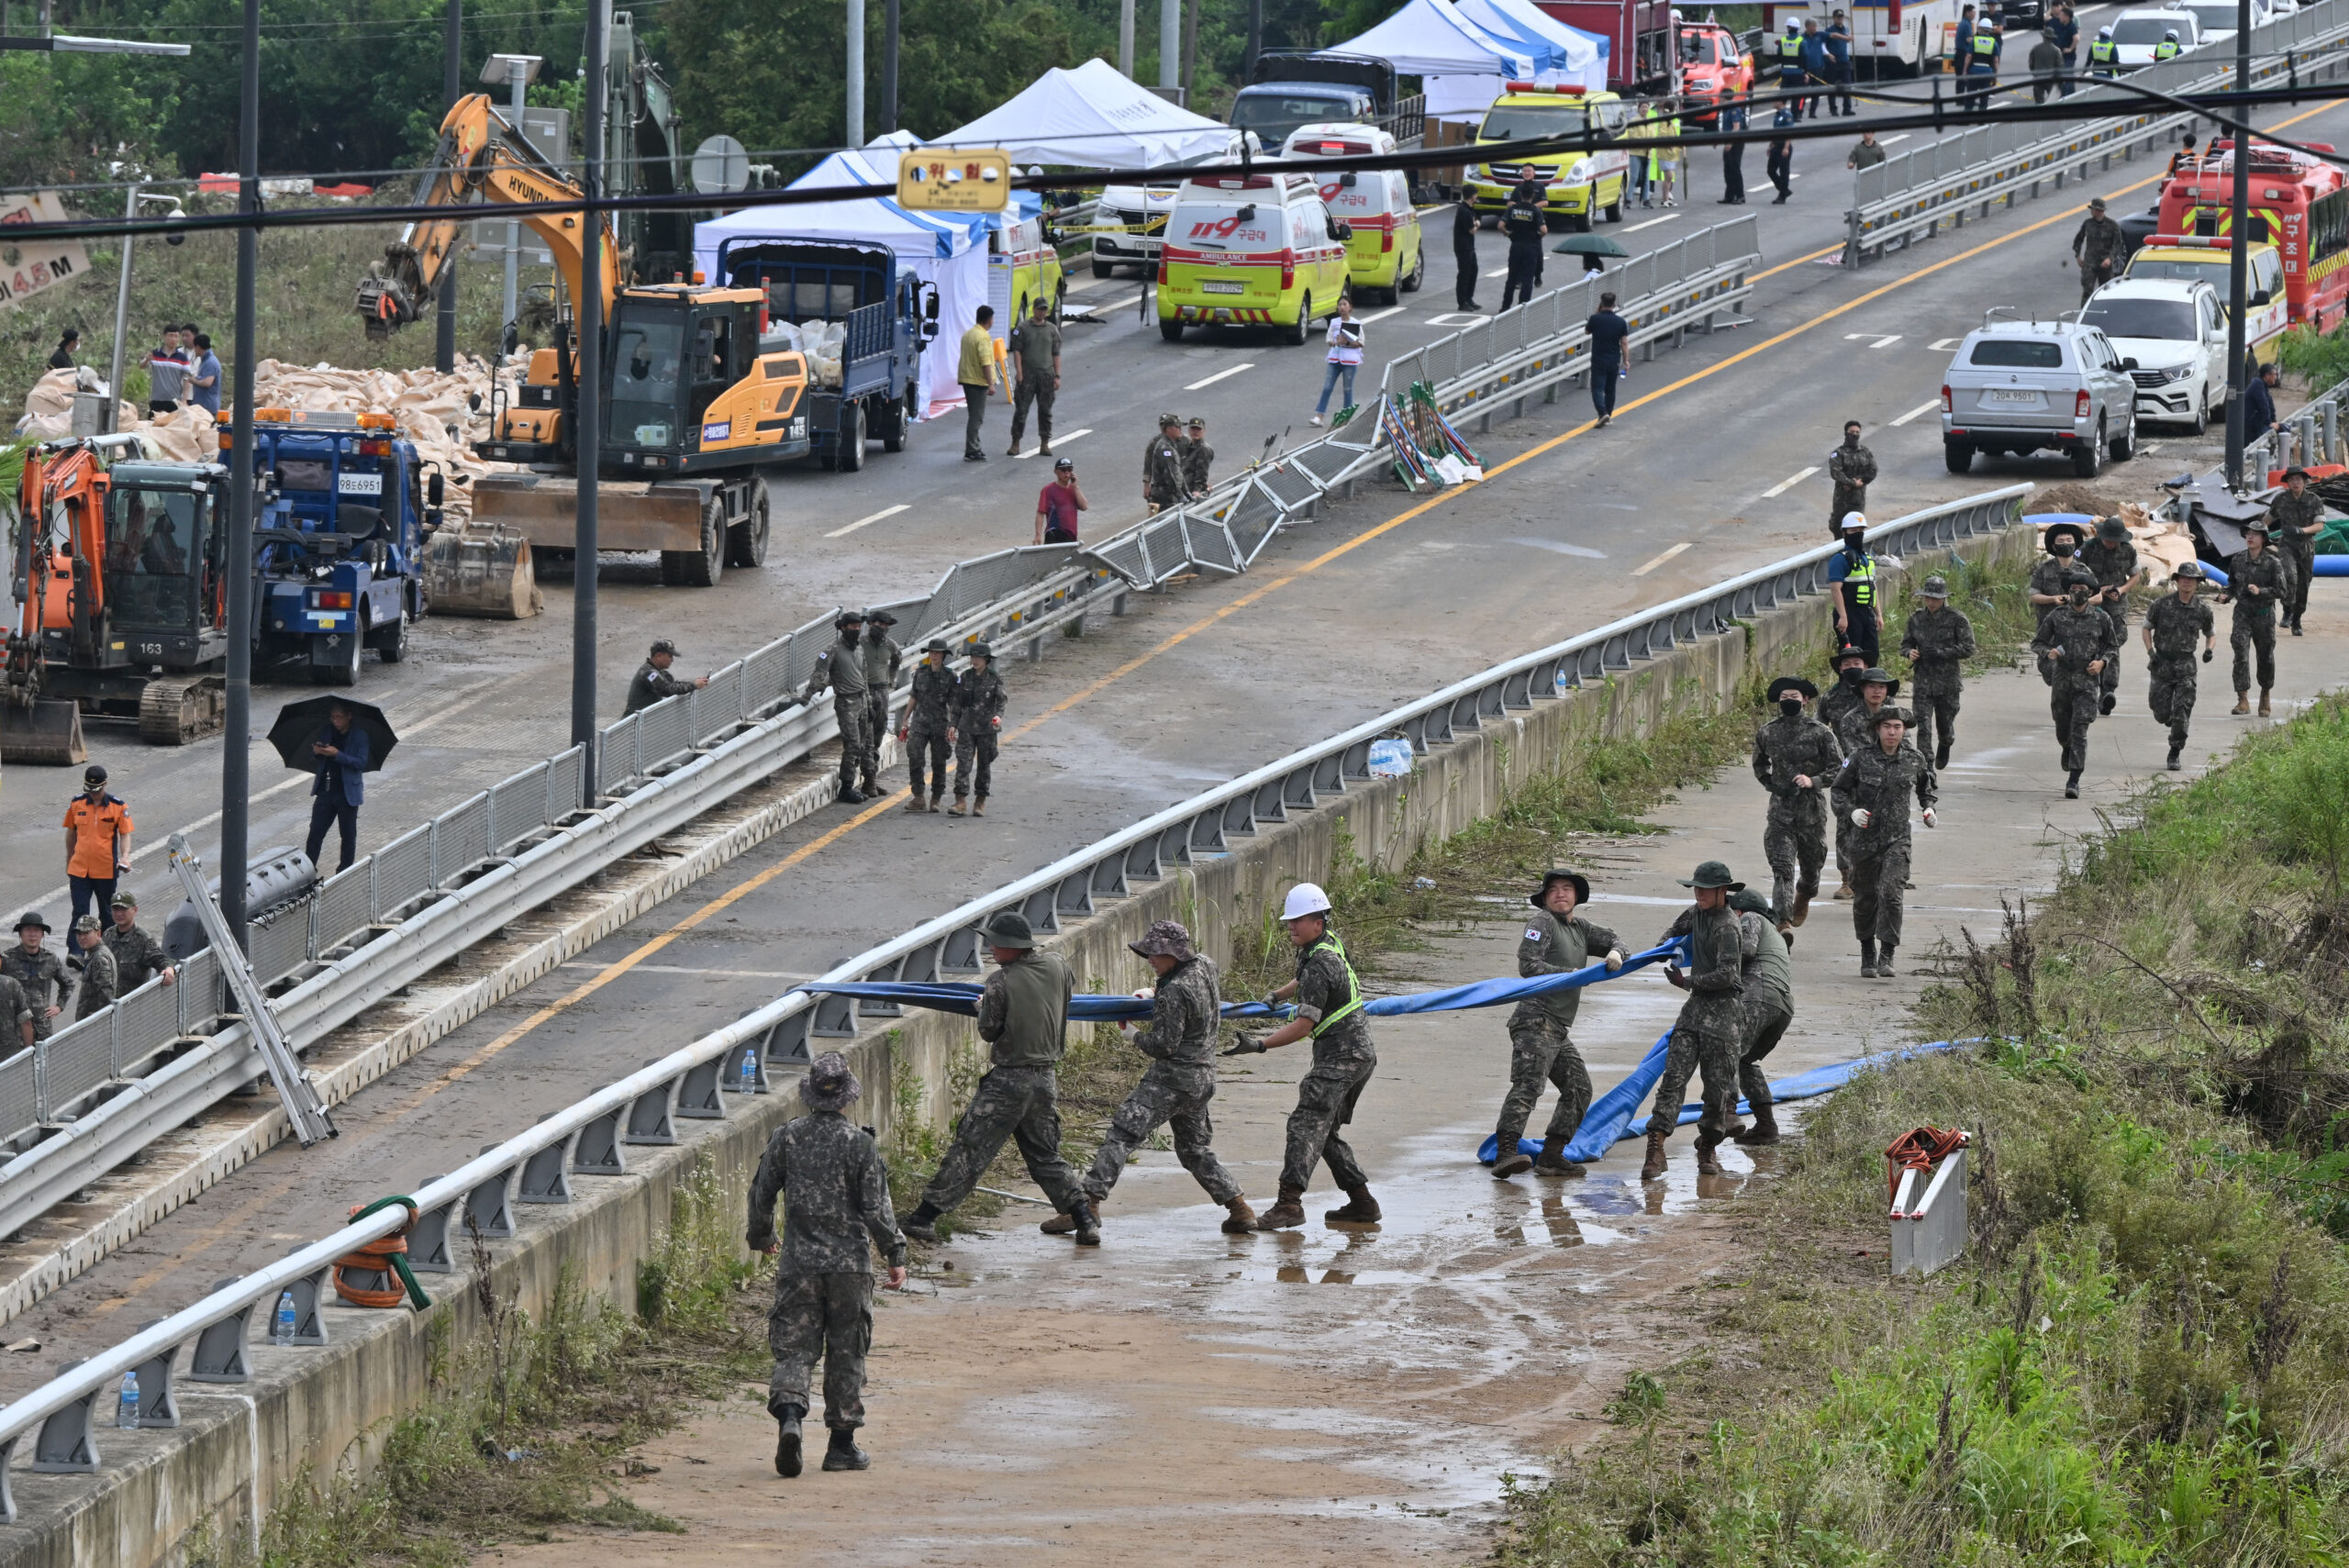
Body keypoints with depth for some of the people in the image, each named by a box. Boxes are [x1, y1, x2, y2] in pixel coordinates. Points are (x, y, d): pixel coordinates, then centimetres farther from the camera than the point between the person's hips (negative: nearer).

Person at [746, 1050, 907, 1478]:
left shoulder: (787, 1137, 1)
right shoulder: (858, 1143, -8)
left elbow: (761, 1194, 8)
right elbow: (877, 1208, -9)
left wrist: (761, 1236, 26)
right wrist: (895, 1255, 2)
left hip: (798, 1262, 2)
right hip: (849, 1262, -2)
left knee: (793, 1347, 3)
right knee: (846, 1352, 8)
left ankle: (788, 1414, -24)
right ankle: (842, 1444, 13)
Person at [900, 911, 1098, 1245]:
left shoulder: (1001, 982, -16)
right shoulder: (1056, 966, 0)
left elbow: (988, 1031, -8)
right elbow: (1069, 989, 22)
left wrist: (982, 1007, 12)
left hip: (1008, 1080, -5)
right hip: (1046, 1079, 6)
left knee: (970, 1150, -1)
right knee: (1045, 1156, 16)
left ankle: (925, 1216, 1)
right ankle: (1085, 1221, 7)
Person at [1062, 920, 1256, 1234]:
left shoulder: (1174, 992, -20)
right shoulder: (1205, 965, 5)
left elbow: (1164, 1045, -19)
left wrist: (1137, 1038, 0)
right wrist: (1154, 991, 20)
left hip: (1172, 1078, -9)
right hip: (1203, 1076, 9)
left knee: (1122, 1134, -10)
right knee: (1196, 1148, 21)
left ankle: (1088, 1203, -17)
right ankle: (1240, 1209, 17)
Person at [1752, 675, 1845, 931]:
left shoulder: (1820, 733, -5)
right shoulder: (1767, 733, 3)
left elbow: (1838, 769, -5)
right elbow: (1759, 765, 21)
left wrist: (1813, 781, -19)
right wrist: (1772, 785, 7)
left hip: (1811, 807, -1)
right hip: (1780, 807, 1)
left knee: (1811, 864, 15)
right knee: (1781, 868, -13)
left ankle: (1803, 898, 48)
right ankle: (1783, 921, -18)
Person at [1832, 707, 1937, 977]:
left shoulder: (1914, 760, 2)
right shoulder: (1861, 758, -5)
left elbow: (1926, 785, 23)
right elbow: (1840, 790, 2)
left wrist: (1928, 807, 7)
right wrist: (1851, 810, -16)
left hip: (1897, 839, 0)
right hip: (1865, 836, 0)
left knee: (1891, 893, -17)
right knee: (1866, 898, 9)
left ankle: (1886, 957, -16)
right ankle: (1867, 956, 28)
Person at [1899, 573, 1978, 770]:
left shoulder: (1956, 619, -6)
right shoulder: (1916, 619, 5)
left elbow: (1968, 649, -8)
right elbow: (1905, 644, 15)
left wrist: (1941, 653, -19)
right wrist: (1909, 652, -9)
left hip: (1948, 682, -2)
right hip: (1922, 681, 2)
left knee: (1944, 724, 13)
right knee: (1923, 726, -11)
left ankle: (1944, 746, 47)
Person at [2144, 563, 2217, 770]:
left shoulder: (2202, 610, -1)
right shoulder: (2162, 604, -5)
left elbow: (2211, 634, 15)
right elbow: (2147, 628, 7)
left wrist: (2209, 650, -6)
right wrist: (2150, 651, -7)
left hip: (2186, 666, 0)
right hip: (2162, 664, 0)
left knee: (2182, 714, -9)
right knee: (2162, 714, 2)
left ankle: (2175, 755, 1)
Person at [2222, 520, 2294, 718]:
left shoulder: (2273, 563, -10)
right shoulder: (2238, 559, 1)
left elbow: (2281, 591, -10)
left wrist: (2260, 591, -25)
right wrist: (2227, 596, -4)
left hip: (2264, 613, -2)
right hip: (2242, 612, 2)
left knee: (2265, 657, 11)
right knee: (2241, 653, -14)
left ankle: (2265, 694, 36)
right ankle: (2243, 700, -16)